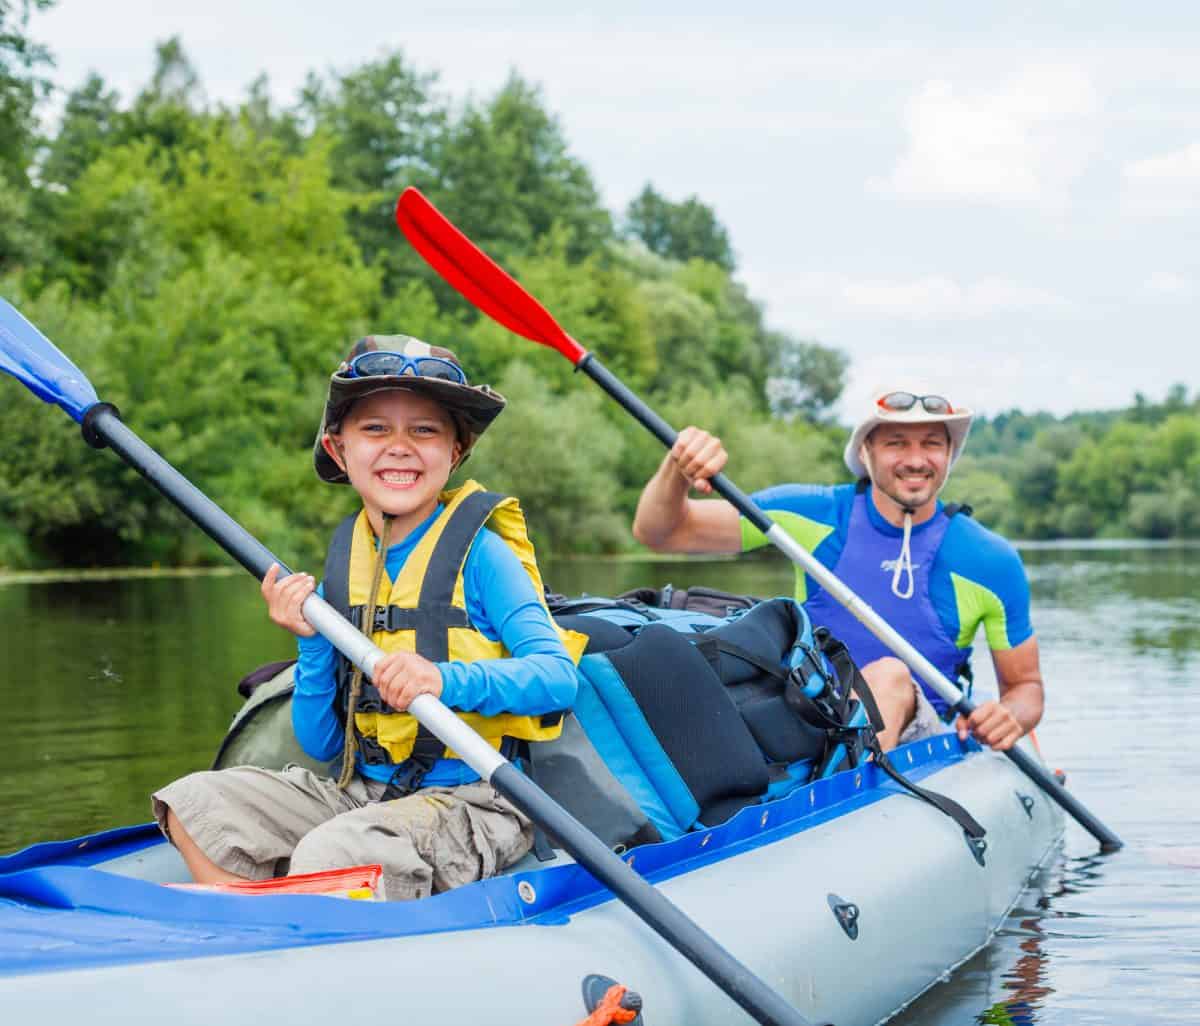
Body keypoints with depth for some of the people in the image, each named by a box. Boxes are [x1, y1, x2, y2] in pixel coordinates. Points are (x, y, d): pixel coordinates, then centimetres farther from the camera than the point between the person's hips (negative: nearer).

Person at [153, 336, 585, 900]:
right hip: (362, 795, 7)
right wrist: (313, 643, -7)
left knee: (328, 855, -33)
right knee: (193, 801, -4)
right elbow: (322, 745, 9)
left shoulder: (477, 551, -8)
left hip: (469, 806, -7)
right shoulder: (342, 565, 7)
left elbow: (559, 674, -20)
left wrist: (447, 680, -34)